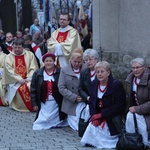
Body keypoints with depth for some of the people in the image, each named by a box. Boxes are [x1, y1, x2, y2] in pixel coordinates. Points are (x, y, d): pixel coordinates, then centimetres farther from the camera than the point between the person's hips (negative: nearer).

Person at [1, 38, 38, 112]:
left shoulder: (30, 54, 5)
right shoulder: (8, 57, 2)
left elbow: (33, 68, 1)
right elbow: (9, 71, -7)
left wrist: (28, 78, -14)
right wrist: (20, 79, -18)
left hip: (28, 80, 1)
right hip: (15, 81, -1)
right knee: (18, 89, -31)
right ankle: (18, 106, -13)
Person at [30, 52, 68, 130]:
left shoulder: (60, 73, -6)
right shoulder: (37, 74, 2)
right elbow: (33, 90, 5)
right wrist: (34, 103, 2)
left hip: (56, 104, -1)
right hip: (43, 104, 2)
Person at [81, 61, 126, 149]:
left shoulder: (117, 85, -11)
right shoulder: (94, 84, 7)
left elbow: (119, 105, -15)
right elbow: (91, 102, 11)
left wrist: (101, 115, -16)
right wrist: (94, 116, -9)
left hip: (112, 120, -5)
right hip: (97, 117, 5)